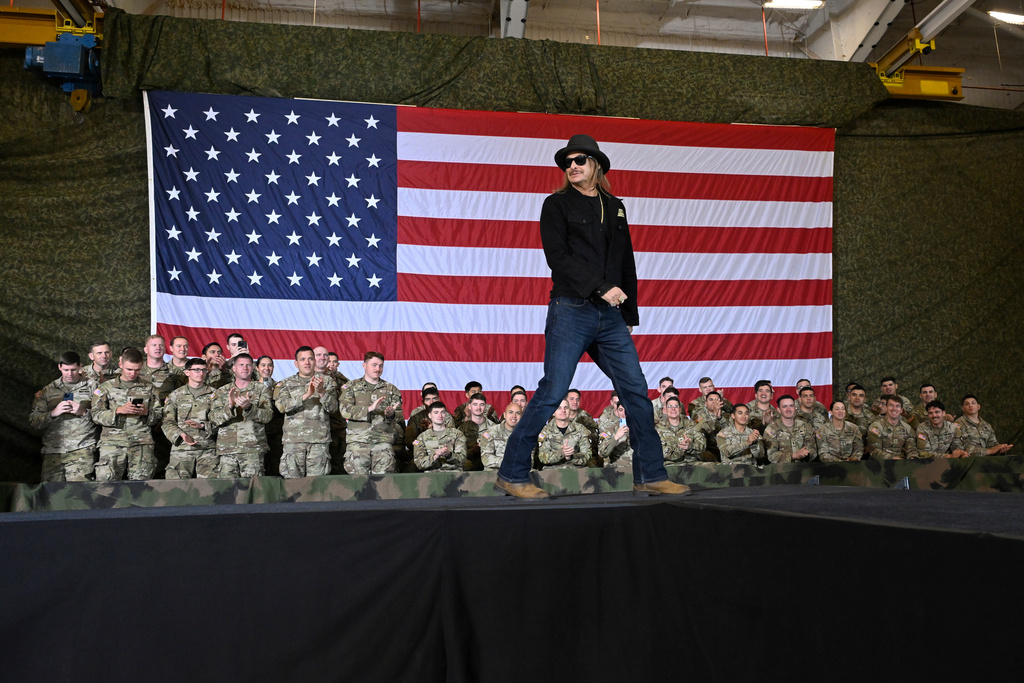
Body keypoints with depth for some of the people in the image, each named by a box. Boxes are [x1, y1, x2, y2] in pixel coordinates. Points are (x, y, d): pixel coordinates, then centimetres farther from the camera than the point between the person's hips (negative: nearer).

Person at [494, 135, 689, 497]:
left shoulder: (615, 207, 18)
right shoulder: (557, 204, 3)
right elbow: (558, 258, -9)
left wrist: (629, 315, 17)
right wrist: (601, 287, -17)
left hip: (610, 316, 5)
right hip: (571, 311, -5)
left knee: (636, 391, 2)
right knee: (552, 393, -8)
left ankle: (650, 476, 10)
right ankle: (511, 474, 2)